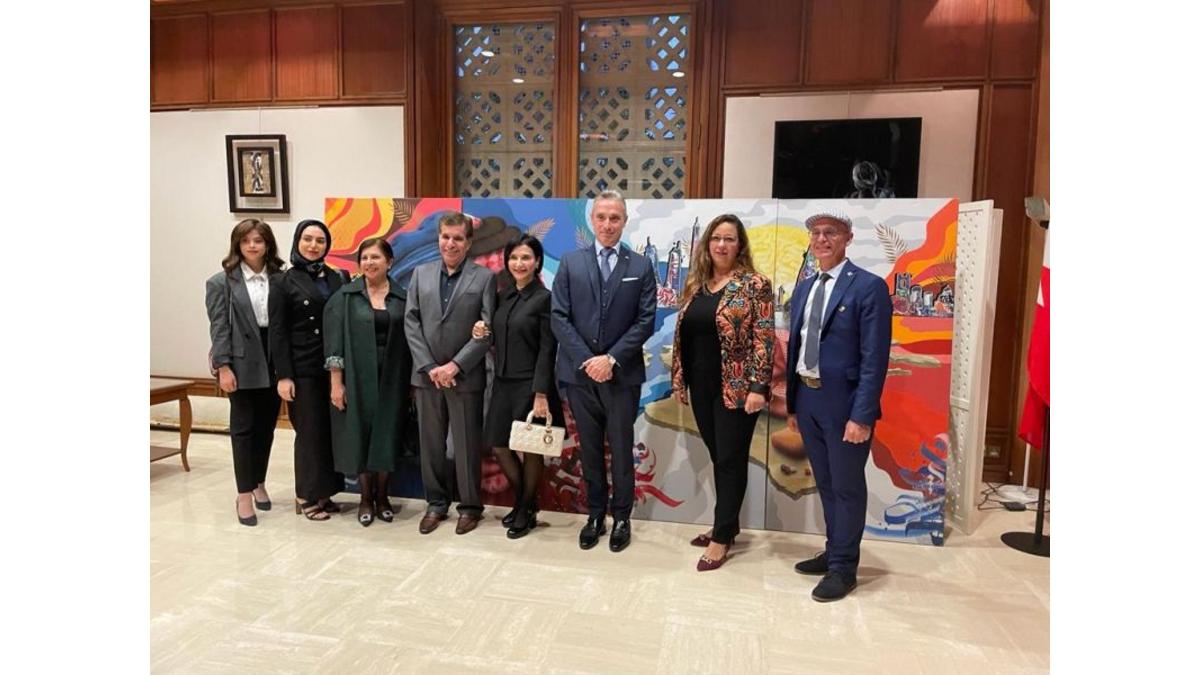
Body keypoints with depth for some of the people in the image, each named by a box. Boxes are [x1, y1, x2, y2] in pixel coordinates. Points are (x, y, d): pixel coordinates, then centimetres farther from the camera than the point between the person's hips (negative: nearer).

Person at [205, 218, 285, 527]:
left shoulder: (279, 279, 4)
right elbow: (219, 327, -5)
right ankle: (244, 495, 12)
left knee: (266, 426, 12)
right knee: (243, 428, 4)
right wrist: (223, 366, -12)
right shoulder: (222, 282, -1)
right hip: (242, 363, -2)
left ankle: (259, 484, 30)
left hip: (274, 362, 3)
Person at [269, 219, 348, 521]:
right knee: (310, 431, 2)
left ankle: (324, 492, 19)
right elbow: (278, 332, -4)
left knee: (331, 430, 6)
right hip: (303, 369, -3)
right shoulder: (286, 281, -1)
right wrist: (283, 375, -10)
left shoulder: (339, 278, 8)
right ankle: (307, 496, 15)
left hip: (333, 367, 3)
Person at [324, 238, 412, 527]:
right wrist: (336, 381, -8)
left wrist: (412, 382, 1)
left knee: (387, 435, 5)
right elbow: (334, 341, -3)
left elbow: (408, 340, 5)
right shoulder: (344, 296, 1)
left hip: (392, 379, 1)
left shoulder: (401, 298, 5)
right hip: (357, 377, -1)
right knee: (360, 435, 5)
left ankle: (382, 496, 21)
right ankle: (365, 498, 19)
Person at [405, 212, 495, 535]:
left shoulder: (484, 277, -1)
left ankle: (470, 505, 20)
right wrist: (429, 367, -7)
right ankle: (436, 502, 26)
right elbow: (411, 322, 4)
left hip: (466, 376, -3)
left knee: (466, 444, 5)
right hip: (427, 374, 3)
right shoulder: (421, 274, 9)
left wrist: (456, 365, -14)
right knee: (431, 443, 10)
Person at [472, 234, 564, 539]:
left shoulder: (544, 299, -10)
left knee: (531, 449, 6)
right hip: (503, 382, 7)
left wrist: (541, 395, -18)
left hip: (530, 385, -6)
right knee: (500, 446, 11)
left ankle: (528, 511, 25)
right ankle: (524, 501, 33)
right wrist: (482, 331, -5)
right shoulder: (503, 296, 9)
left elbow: (547, 351, -13)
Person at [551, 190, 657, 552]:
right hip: (579, 372, 1)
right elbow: (558, 317, -2)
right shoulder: (571, 262, 5)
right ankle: (595, 514, 26)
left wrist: (611, 358, -13)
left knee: (621, 449, 8)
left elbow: (645, 321, -4)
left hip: (623, 373, -1)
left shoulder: (641, 266, 2)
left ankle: (621, 517, 23)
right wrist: (587, 360, -11)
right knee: (590, 448, 12)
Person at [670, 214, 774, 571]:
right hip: (701, 387, 6)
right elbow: (684, 334, 13)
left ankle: (722, 537, 14)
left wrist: (758, 387, -18)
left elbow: (764, 339, -13)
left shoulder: (754, 284, -8)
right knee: (718, 458, 15)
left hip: (736, 388, -6)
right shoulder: (695, 284, 10)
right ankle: (727, 524, 29)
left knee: (731, 460, 3)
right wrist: (679, 378, 11)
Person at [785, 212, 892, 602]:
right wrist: (792, 403, 13)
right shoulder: (803, 288, 12)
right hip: (807, 399, 7)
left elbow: (875, 358, -14)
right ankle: (833, 552, 34)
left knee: (848, 487, 6)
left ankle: (844, 568, 20)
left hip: (844, 401, -6)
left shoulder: (869, 287, -10)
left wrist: (861, 415, -18)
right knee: (825, 484, 18)